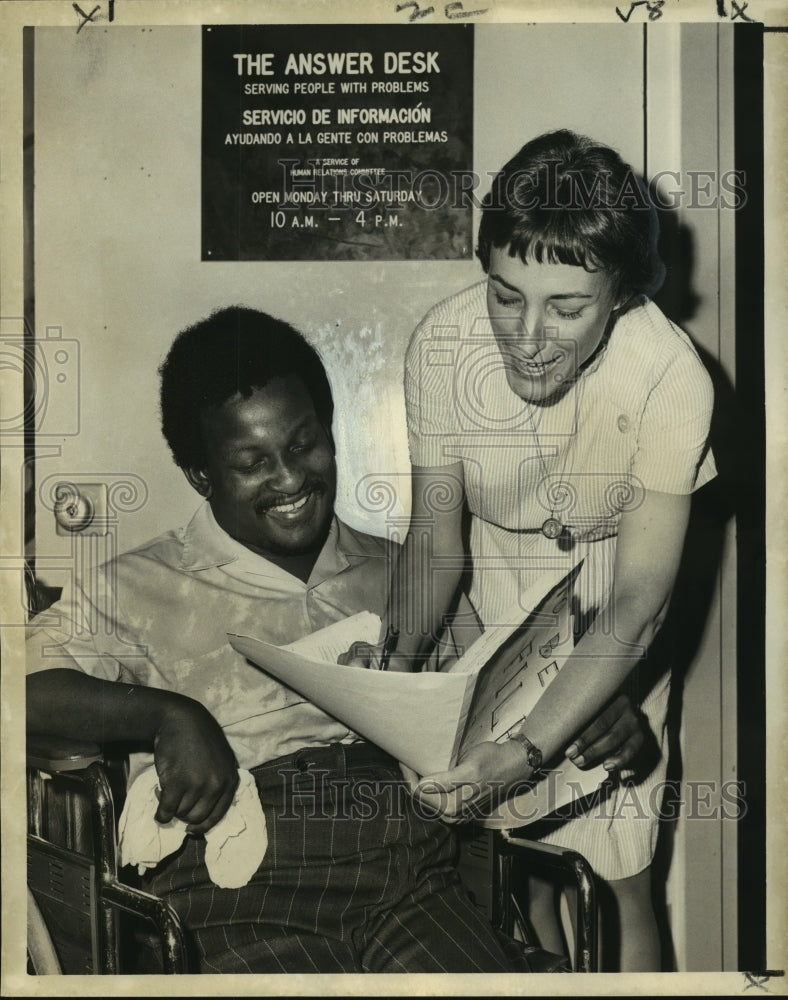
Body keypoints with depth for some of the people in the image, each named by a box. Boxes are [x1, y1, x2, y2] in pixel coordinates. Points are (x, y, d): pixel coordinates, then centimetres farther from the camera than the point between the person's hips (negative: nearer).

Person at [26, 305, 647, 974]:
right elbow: (33, 687, -3)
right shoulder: (143, 590, 10)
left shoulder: (393, 575, 22)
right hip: (241, 891, -3)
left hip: (409, 869, 4)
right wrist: (171, 714, -14)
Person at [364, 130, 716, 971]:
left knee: (619, 881, 4)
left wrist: (528, 749, -39)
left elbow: (637, 599, -28)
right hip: (496, 631, 2)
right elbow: (435, 539, -12)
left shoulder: (668, 376, -31)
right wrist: (393, 663, -31)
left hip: (608, 642, -2)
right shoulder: (443, 343, -23)